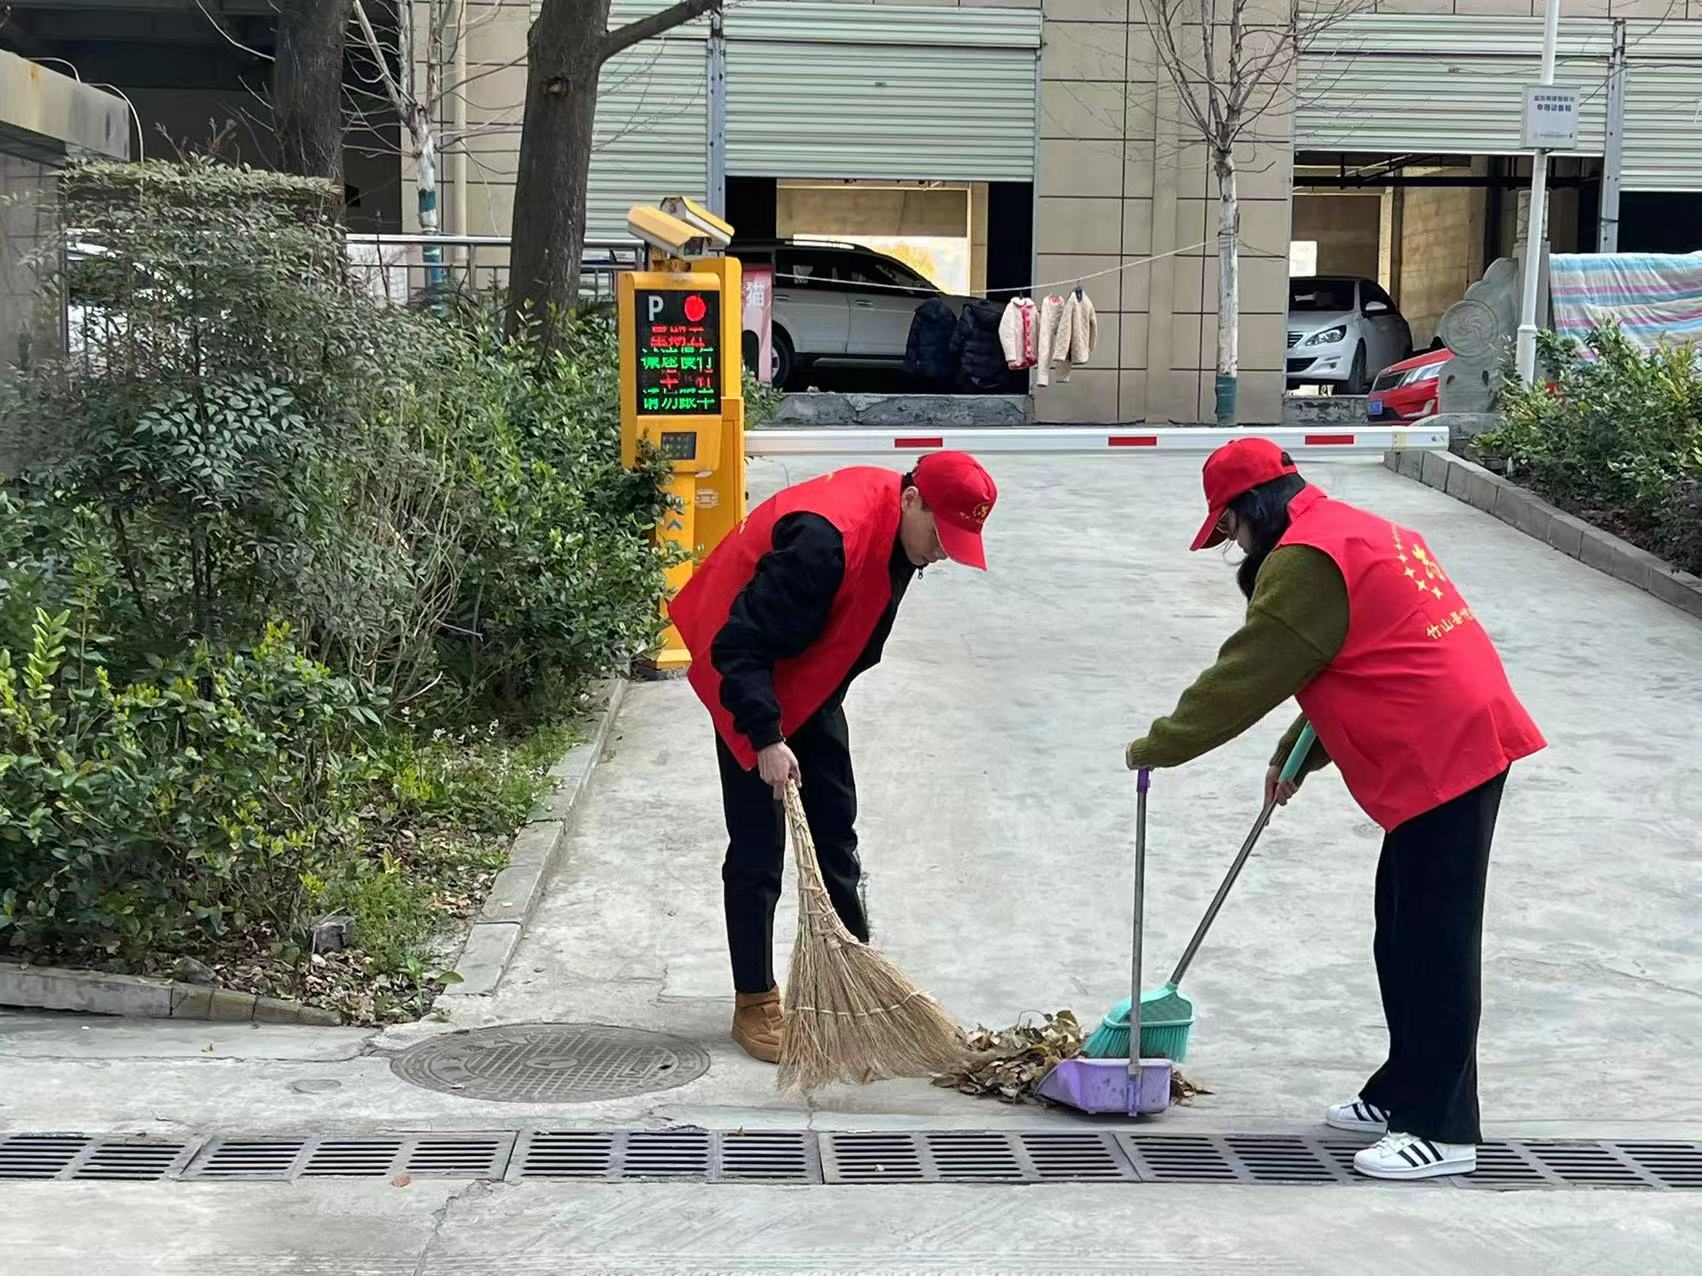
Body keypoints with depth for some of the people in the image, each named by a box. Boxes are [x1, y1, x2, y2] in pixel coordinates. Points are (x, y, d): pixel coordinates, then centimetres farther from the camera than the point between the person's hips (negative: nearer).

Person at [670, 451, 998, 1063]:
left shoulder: (900, 523, -6)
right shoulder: (827, 539, -35)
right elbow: (740, 645, -34)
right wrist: (766, 738, -36)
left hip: (811, 678, 9)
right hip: (750, 684, -9)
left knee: (835, 829, 12)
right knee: (758, 847, -6)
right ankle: (755, 1005, 4)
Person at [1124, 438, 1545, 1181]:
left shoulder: (1305, 560, -14)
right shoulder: (1354, 531, 19)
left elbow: (1246, 675, -10)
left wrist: (1156, 746, 1)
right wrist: (1297, 754, 23)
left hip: (1443, 757, -11)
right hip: (1463, 739, 11)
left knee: (1434, 941, -6)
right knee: (1405, 932, 17)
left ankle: (1443, 1131, -1)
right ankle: (1402, 1094, 26)